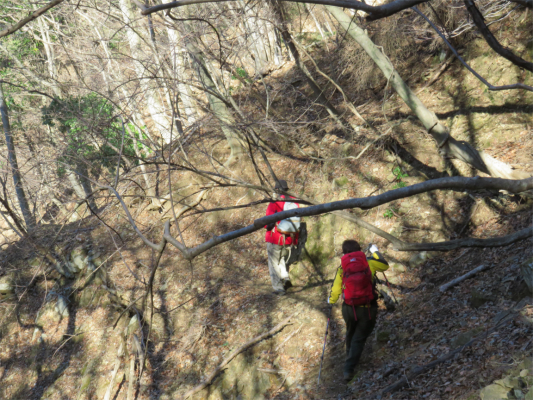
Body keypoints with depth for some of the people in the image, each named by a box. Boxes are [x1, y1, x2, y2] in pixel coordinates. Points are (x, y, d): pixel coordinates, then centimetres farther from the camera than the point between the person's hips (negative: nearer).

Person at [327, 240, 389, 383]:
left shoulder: (342, 269, -3)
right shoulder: (369, 263, -6)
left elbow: (335, 291, 4)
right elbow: (384, 265, 12)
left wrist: (330, 301, 26)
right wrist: (375, 252, 27)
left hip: (349, 309, 2)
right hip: (368, 309, -2)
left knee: (350, 334, 28)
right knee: (359, 338, 8)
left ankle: (350, 358, 47)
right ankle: (349, 368, 1)